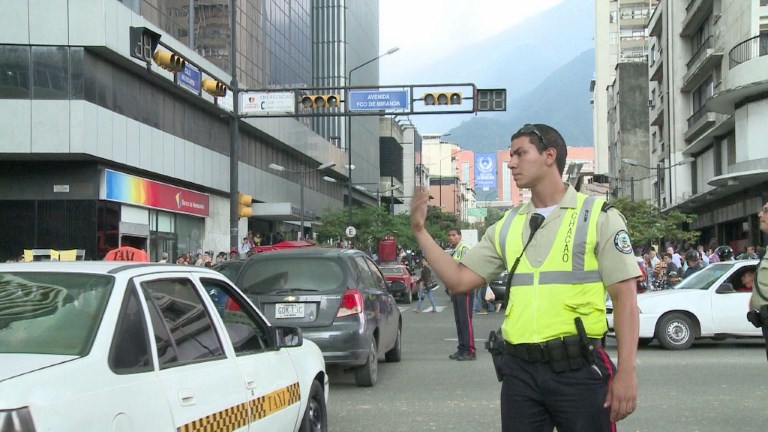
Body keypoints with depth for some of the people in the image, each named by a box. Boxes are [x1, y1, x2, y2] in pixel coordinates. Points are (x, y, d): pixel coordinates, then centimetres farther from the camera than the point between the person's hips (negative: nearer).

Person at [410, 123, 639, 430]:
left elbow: (625, 296, -4)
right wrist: (420, 231, 5)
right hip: (520, 370, 4)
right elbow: (459, 281, 12)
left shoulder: (598, 216, -1)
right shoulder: (506, 227, 13)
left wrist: (627, 372, -11)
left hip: (579, 370, -4)